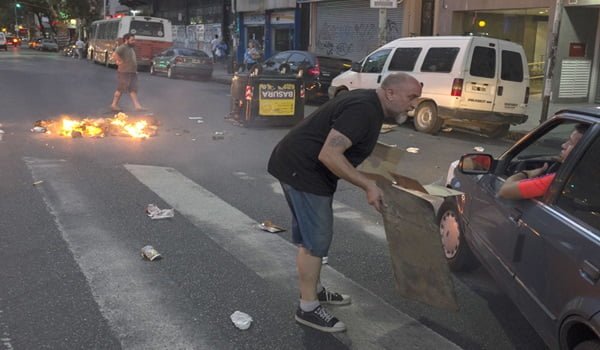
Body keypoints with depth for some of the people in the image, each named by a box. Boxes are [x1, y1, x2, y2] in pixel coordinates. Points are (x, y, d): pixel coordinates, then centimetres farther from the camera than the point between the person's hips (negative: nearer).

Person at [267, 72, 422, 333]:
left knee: (313, 235, 20)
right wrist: (368, 185, -23)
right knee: (315, 240, -4)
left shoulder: (370, 105, 10)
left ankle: (314, 289, 35)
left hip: (305, 167, 10)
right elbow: (329, 155, -29)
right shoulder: (362, 110, -22)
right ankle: (308, 308, 8)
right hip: (301, 169, -10)